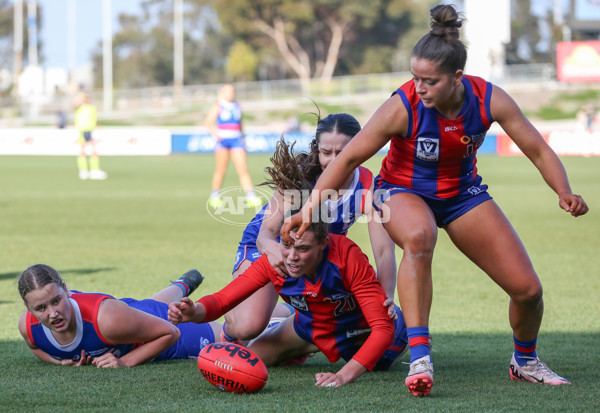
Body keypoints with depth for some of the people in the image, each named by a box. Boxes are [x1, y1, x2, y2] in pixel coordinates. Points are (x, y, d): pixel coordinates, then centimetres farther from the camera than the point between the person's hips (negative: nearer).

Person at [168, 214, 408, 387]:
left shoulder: (347, 257, -40)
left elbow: (383, 328, -40)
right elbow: (223, 299, -28)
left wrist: (346, 374, -53)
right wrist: (195, 312, -53)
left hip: (361, 330, -1)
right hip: (311, 327, 1)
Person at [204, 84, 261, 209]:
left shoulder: (237, 107, 18)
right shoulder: (217, 107, 3)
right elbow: (208, 122, -4)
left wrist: (242, 138, 23)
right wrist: (214, 133, -20)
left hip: (236, 139, 4)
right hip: (222, 140, -4)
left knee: (243, 169, -6)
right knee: (221, 170, -3)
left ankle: (250, 196, -10)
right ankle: (215, 196, 11)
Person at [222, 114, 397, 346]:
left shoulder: (368, 187, -25)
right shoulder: (300, 176, -29)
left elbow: (384, 250, -30)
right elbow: (267, 232, -34)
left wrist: (387, 298, -49)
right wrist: (273, 249, -59)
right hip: (266, 248, -3)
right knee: (249, 326, -26)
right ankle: (230, 332, 13)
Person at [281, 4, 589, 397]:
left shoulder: (491, 100, -22)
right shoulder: (403, 106, -28)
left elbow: (538, 150, -12)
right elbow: (349, 158, -20)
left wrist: (565, 193, -28)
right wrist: (309, 208, -23)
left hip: (463, 193, 3)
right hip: (404, 191, -3)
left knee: (528, 288, -5)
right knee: (419, 237, -42)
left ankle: (525, 361, 27)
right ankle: (419, 356, -40)